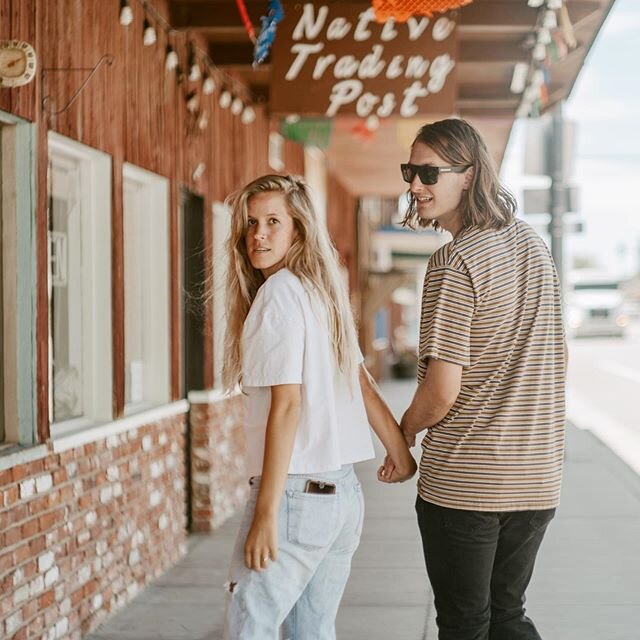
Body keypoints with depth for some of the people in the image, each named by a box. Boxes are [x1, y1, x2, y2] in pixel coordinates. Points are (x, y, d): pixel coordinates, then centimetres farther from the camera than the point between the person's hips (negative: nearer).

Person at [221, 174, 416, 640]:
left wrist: (266, 513, -18)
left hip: (296, 492, -8)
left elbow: (287, 405, -18)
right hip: (345, 493, 9)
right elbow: (362, 383, 17)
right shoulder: (322, 292, 13)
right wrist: (401, 452, 24)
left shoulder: (279, 292, -12)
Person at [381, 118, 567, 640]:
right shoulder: (534, 245, 8)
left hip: (464, 481, -7)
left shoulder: (455, 261, -16)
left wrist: (403, 435, 1)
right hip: (536, 479, 7)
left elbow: (442, 392, -18)